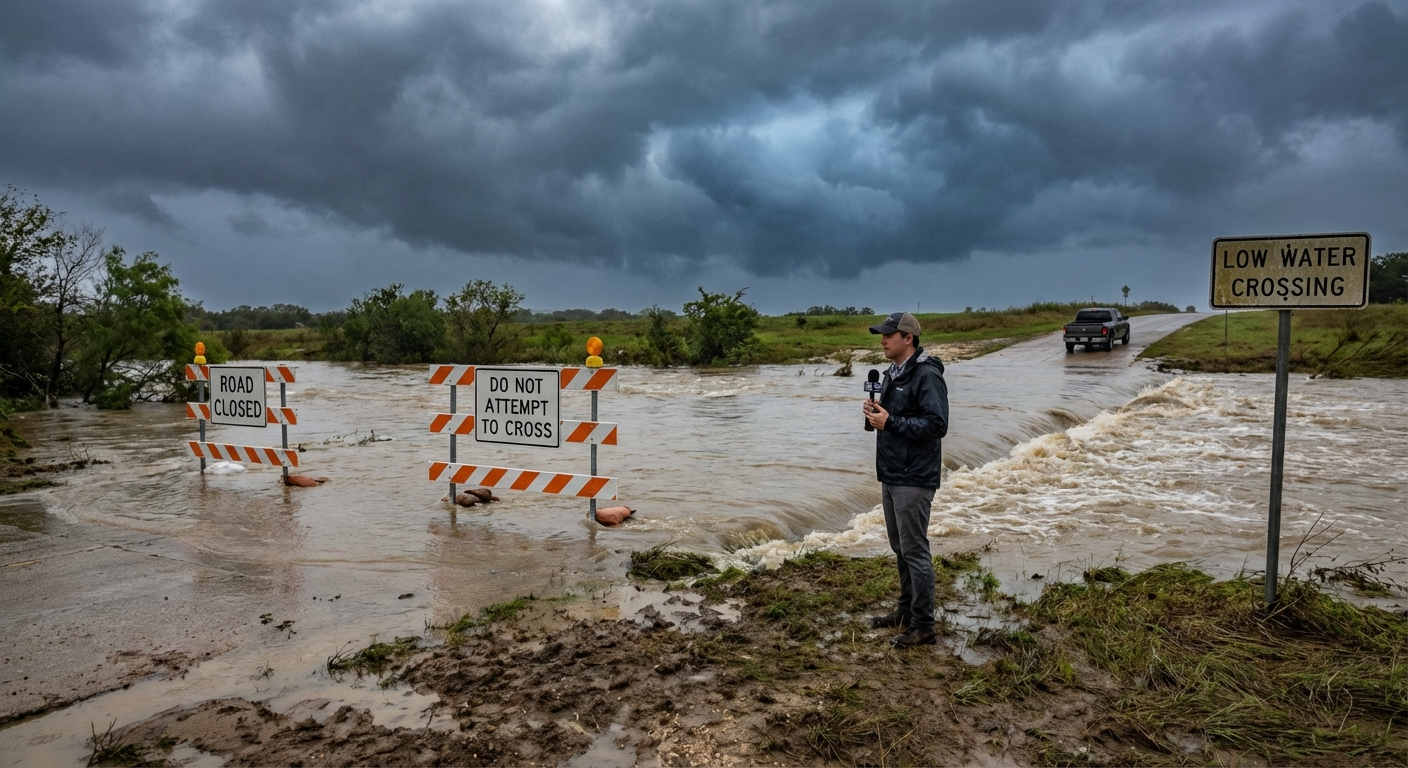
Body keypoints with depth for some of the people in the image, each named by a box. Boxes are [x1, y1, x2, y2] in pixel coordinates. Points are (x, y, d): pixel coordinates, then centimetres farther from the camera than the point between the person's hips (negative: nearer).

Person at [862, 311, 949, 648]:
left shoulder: (927, 376, -15)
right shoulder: (892, 373, 14)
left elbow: (937, 425, -23)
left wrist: (889, 421, -21)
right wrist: (875, 412, 3)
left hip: (914, 480, -9)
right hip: (891, 477, 10)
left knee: (915, 551, -3)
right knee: (900, 548, 18)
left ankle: (923, 627, 6)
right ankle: (906, 610, 32)